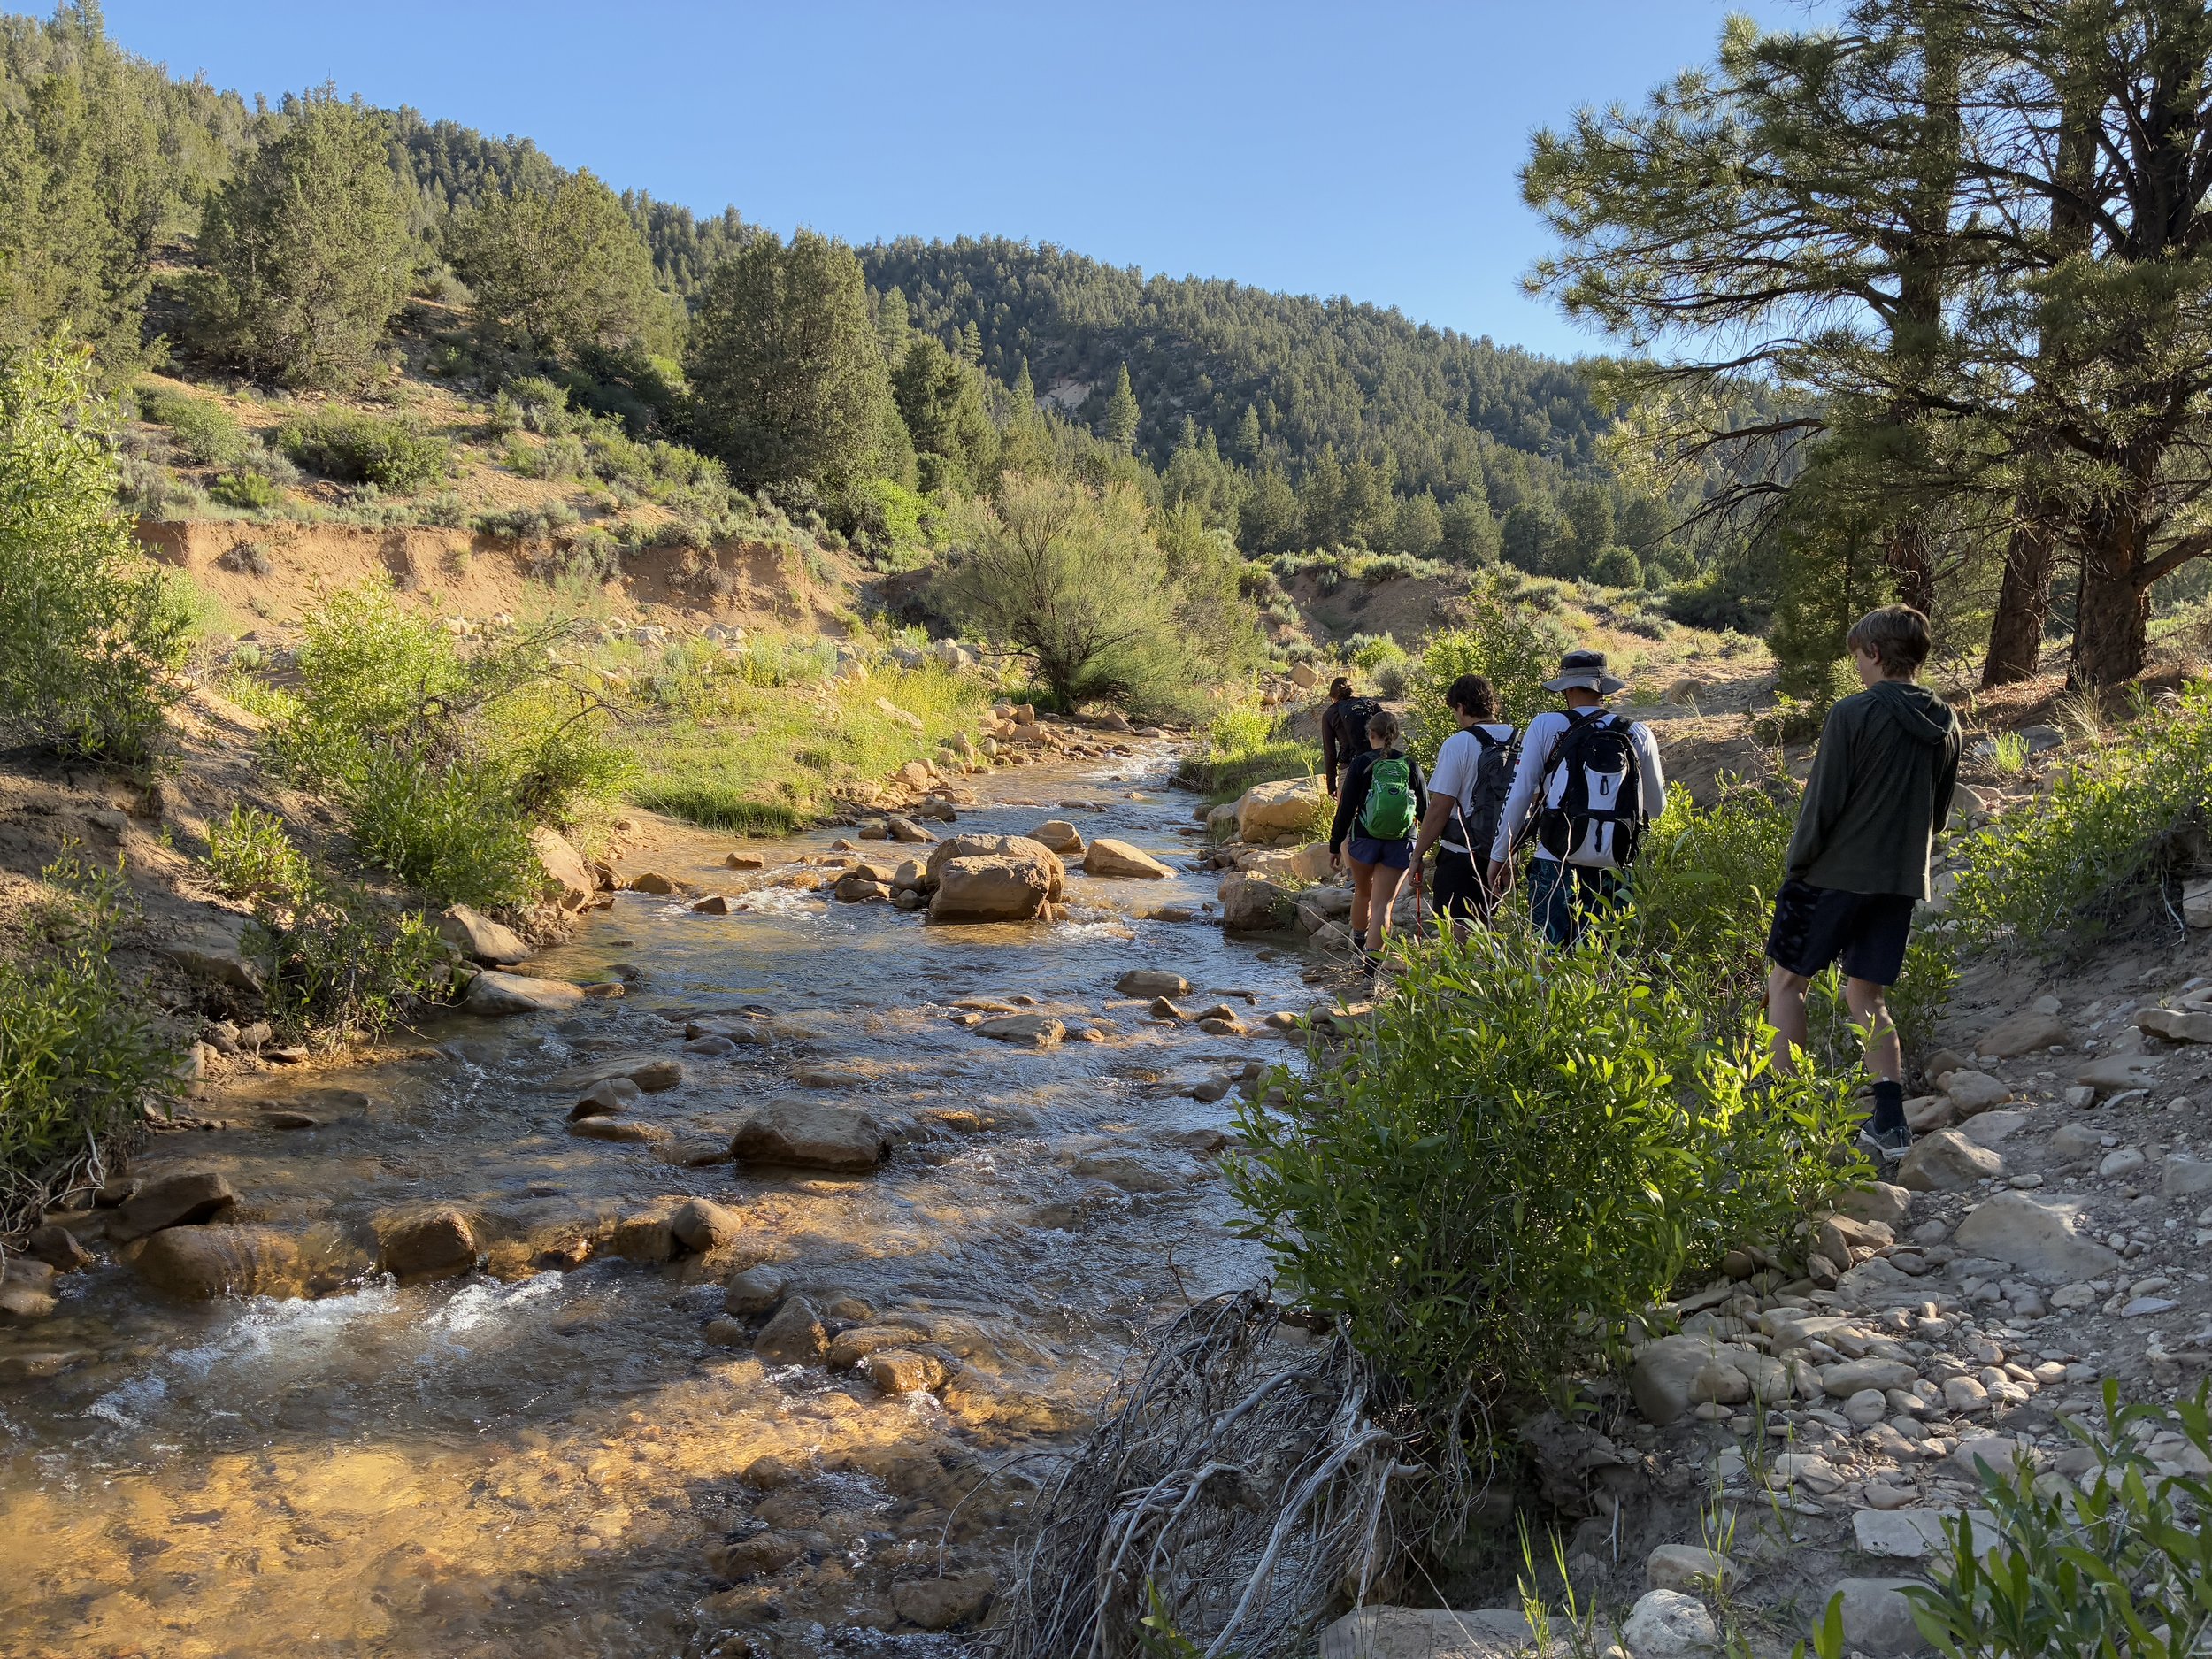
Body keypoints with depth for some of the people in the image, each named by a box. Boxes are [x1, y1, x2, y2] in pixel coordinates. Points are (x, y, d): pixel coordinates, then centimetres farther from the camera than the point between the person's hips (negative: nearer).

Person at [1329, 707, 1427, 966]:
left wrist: (1335, 846, 1)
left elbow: (1346, 808, -7)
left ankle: (1359, 942, 42)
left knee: (1363, 893, 23)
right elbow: (1424, 808, 7)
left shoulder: (1361, 763, -6)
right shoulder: (1410, 765, 0)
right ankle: (1372, 960, -12)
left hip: (1365, 840, 0)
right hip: (1401, 845, 1)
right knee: (1383, 903, 0)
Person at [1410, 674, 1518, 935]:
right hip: (1505, 854, 6)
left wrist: (1418, 854, -6)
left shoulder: (1458, 745, -13)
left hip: (1462, 853, -6)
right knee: (1483, 928, 17)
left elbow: (1439, 808, -15)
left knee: (1457, 930, 0)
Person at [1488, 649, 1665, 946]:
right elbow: (1656, 807, 14)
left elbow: (1519, 796, -2)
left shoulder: (1545, 726, -1)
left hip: (1557, 863, -3)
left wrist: (1499, 856, 6)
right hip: (1613, 866, 3)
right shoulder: (1638, 734, 6)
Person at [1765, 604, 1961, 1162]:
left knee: (1787, 980, 8)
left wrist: (1795, 864, -3)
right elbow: (1939, 811, 15)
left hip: (1836, 871, -6)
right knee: (1866, 995, 13)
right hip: (1901, 879, 6)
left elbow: (1822, 802, -13)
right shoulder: (1945, 724, 8)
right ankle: (1891, 1122, 5)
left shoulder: (1854, 713, -13)